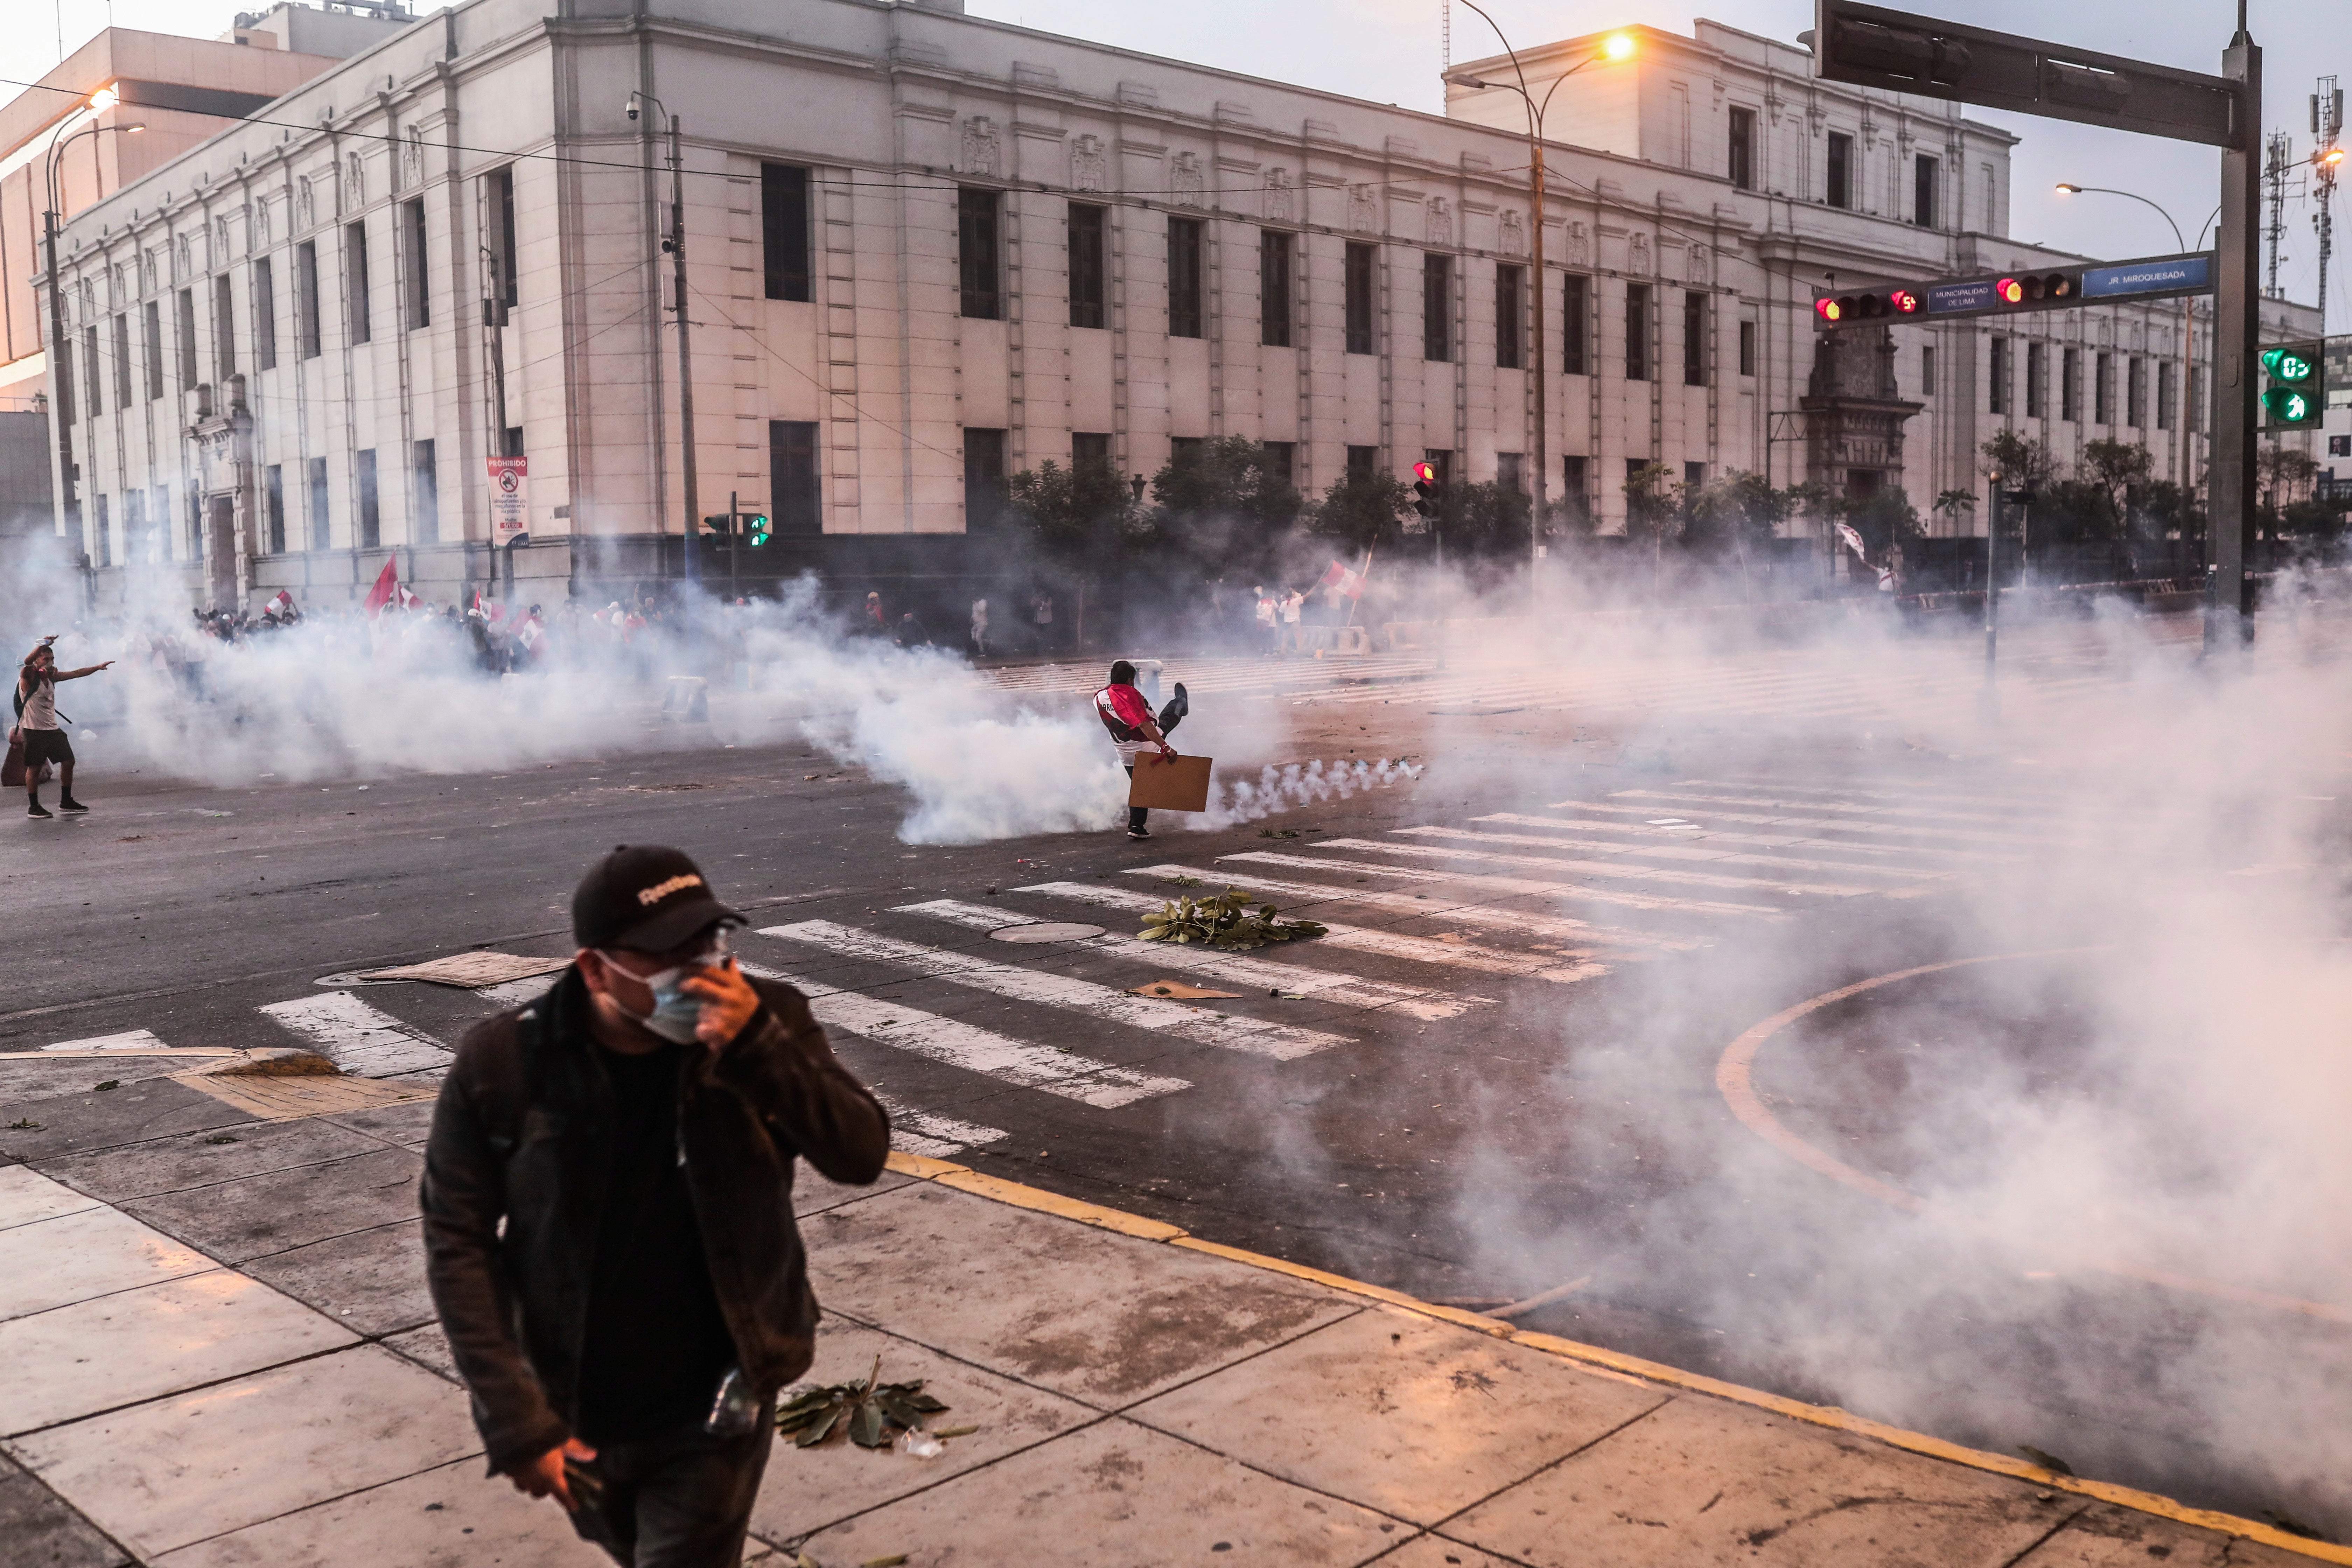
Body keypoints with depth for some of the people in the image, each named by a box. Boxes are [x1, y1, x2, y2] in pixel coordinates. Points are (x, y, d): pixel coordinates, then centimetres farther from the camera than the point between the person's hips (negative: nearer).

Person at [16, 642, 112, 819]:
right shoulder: (28, 675, -12)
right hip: (33, 730, -8)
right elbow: (27, 662, -33)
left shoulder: (51, 676, 10)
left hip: (52, 729, 8)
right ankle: (33, 807, 7)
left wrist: (98, 667, 17)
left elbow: (76, 673, 19)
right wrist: (43, 645, -45)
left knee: (68, 762, 10)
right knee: (34, 768, -2)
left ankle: (66, 802, 22)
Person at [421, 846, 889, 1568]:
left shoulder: (763, 1022, -15)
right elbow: (459, 1242, -12)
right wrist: (513, 1416, -16)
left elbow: (862, 1155, -20)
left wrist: (759, 1047, -35)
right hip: (572, 1413, 2)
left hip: (714, 1411, -2)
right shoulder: (500, 1062, -16)